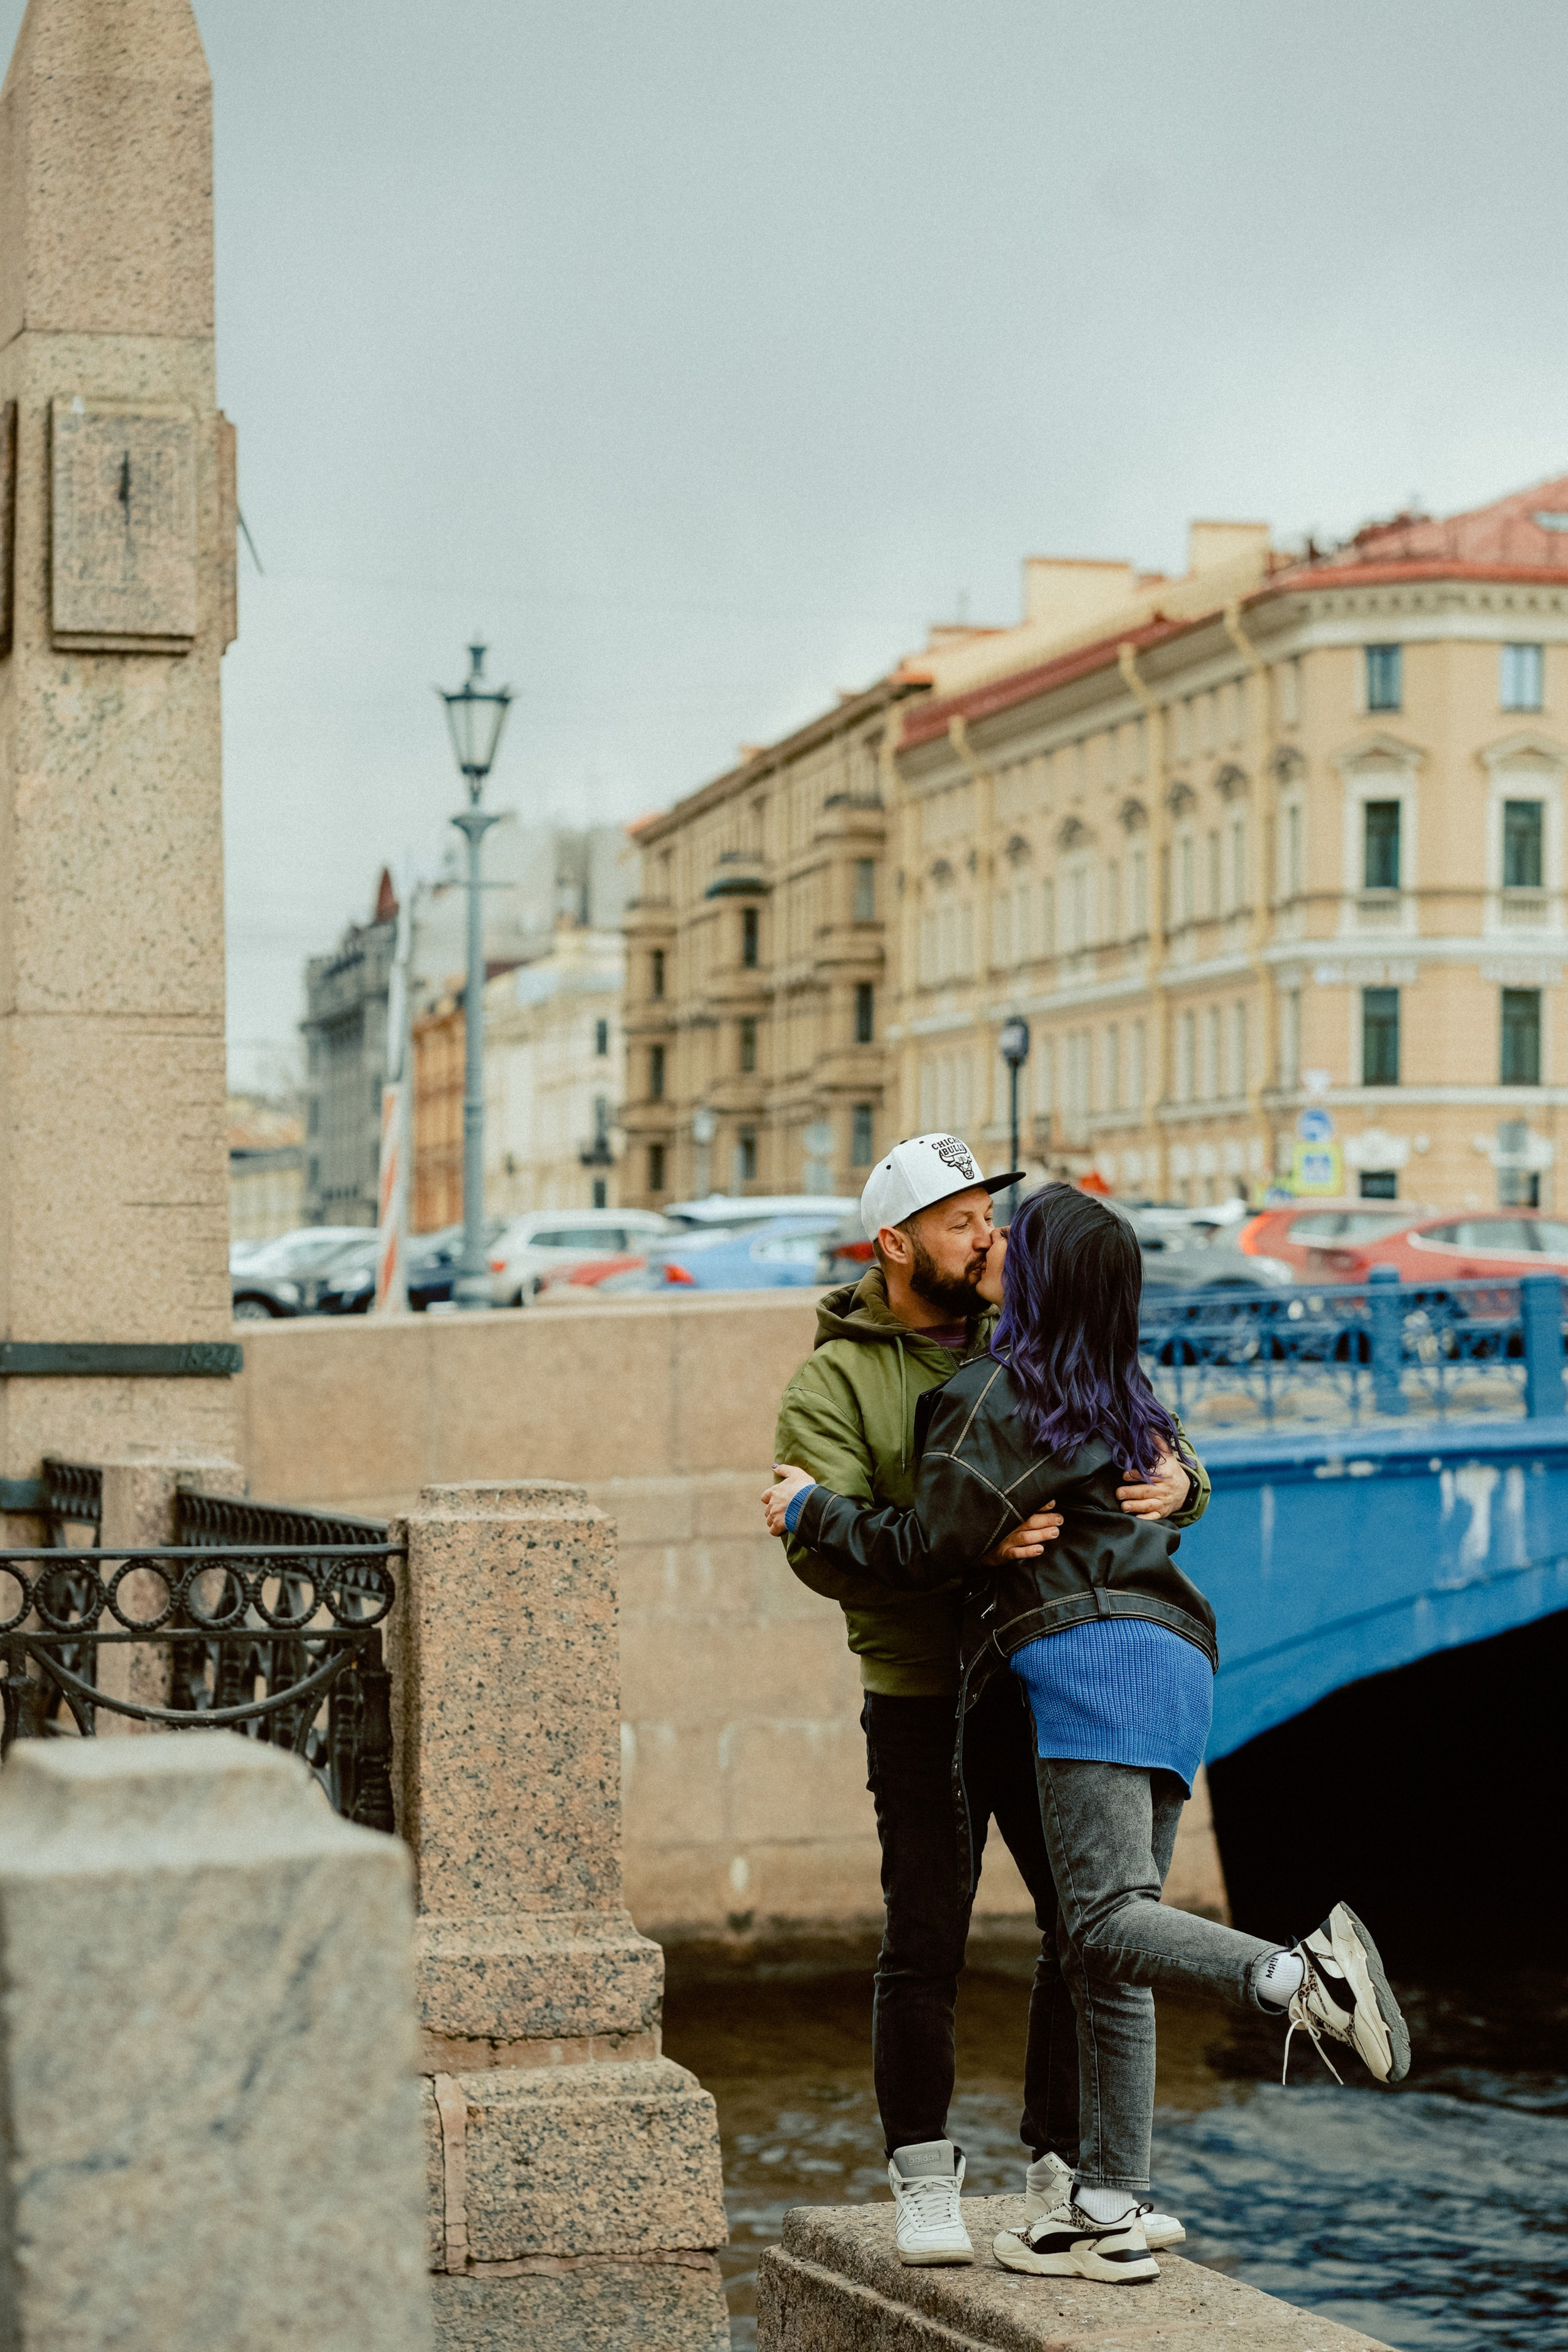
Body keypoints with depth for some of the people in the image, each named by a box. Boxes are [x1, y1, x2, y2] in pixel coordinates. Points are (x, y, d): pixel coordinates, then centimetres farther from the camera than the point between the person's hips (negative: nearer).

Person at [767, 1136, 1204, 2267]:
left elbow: (1157, 1446, 7)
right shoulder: (836, 1381, -5)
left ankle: (1065, 2171, 18)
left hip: (1049, 1692, 4)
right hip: (924, 1702, -4)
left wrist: (1177, 1484, -18)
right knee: (927, 1944, -1)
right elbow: (827, 1546, -18)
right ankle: (927, 2187, 11)